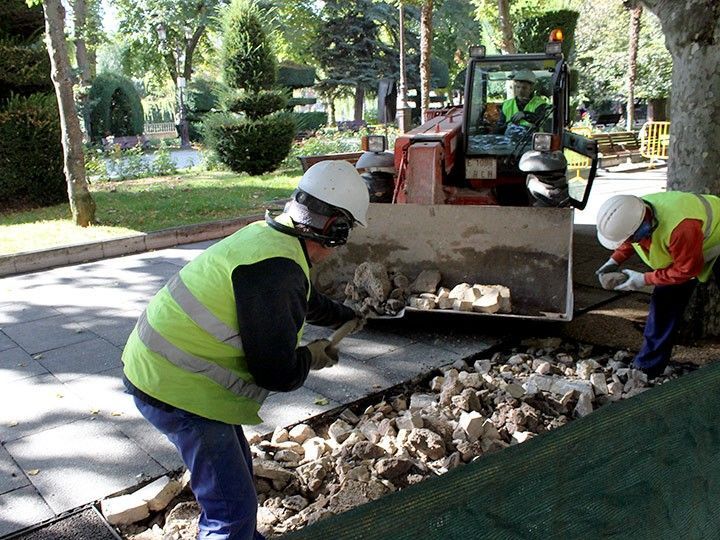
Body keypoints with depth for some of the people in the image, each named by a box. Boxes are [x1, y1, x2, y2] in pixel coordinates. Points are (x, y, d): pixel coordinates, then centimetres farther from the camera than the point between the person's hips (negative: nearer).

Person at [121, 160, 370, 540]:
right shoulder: (275, 269, -28)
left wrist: (346, 316, 43)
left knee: (236, 470, 26)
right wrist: (312, 357, -1)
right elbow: (278, 374, -23)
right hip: (177, 390, -10)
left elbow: (304, 300, 26)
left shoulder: (268, 235, 4)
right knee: (232, 507, -5)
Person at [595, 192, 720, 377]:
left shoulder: (680, 228, -46)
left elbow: (688, 269, -32)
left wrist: (645, 279, -29)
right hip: (680, 248, 6)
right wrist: (615, 260, -16)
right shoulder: (633, 213, -24)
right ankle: (647, 366, 7)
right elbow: (629, 243, 0)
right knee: (664, 300, 1)